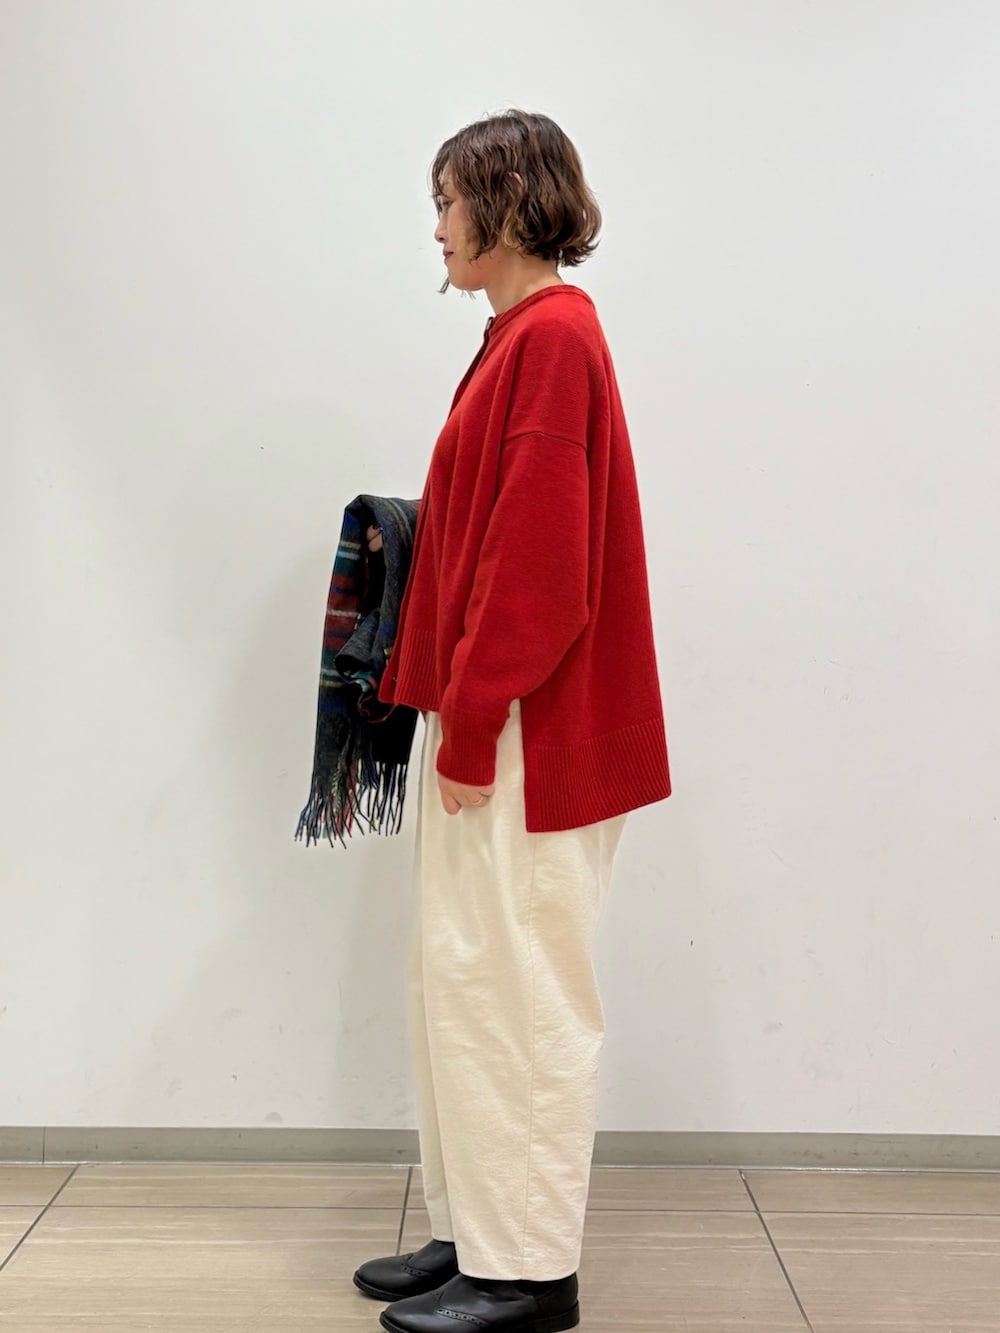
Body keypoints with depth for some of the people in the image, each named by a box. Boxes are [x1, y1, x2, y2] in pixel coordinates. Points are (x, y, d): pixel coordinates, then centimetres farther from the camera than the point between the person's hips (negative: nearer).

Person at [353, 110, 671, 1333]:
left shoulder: (551, 336, -14)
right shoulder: (523, 336, 16)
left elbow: (537, 561, -20)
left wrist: (471, 720, -17)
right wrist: (442, 696, 15)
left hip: (531, 737, -10)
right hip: (488, 720, 10)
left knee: (509, 988, 0)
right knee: (459, 979, 16)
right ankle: (474, 1234, 29)